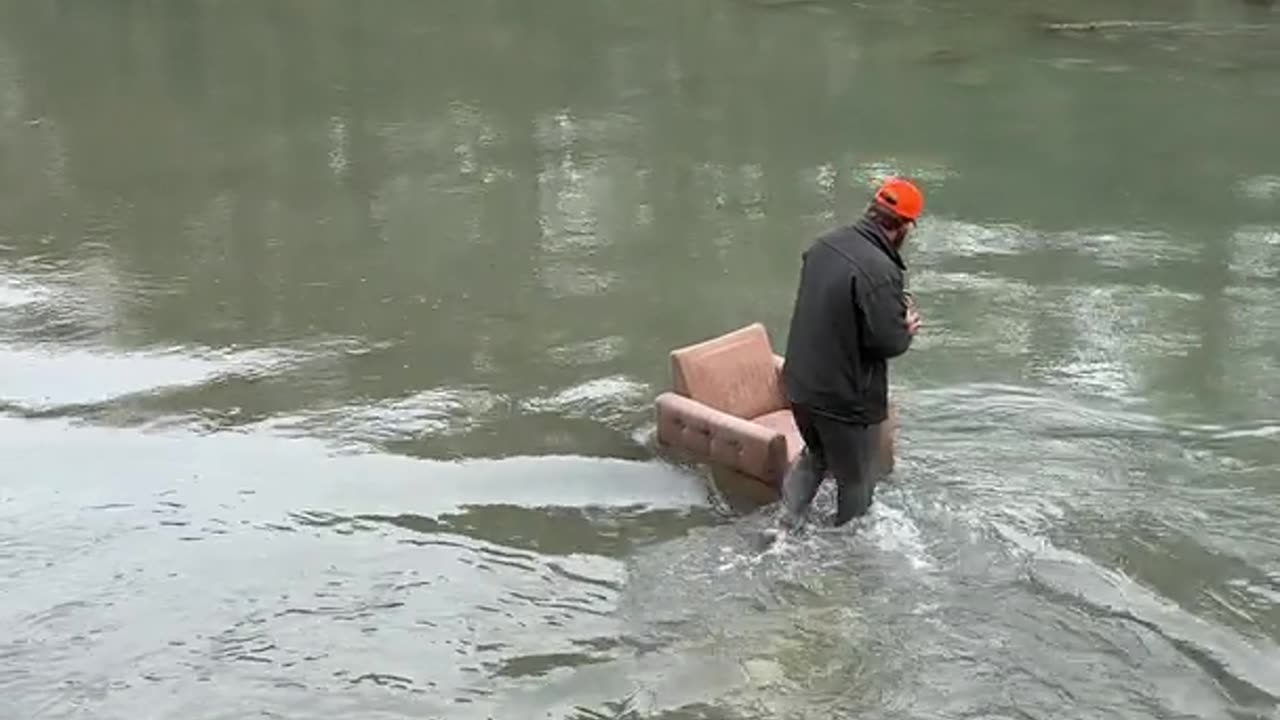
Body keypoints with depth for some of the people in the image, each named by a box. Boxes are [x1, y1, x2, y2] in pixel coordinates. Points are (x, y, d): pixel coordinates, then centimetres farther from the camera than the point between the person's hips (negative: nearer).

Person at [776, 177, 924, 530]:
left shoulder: (825, 244, -1)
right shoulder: (880, 271, -27)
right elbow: (889, 341, -25)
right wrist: (907, 327, -2)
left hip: (800, 383, 8)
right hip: (845, 398, -8)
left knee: (815, 454, 32)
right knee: (857, 481, 15)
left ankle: (787, 524, 31)